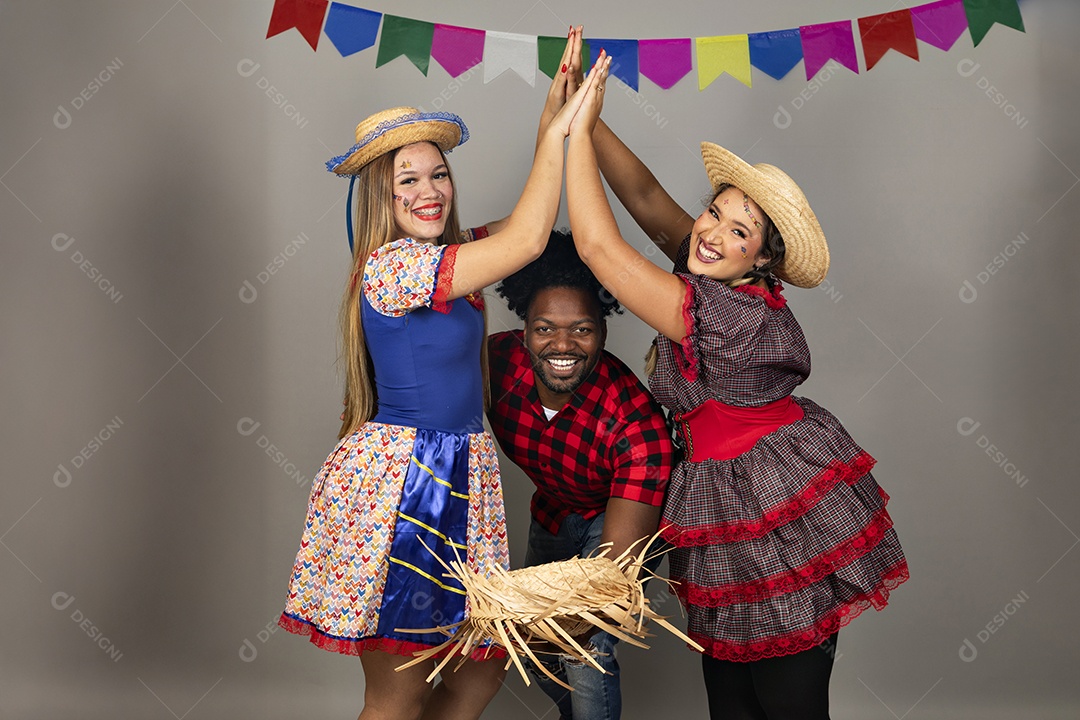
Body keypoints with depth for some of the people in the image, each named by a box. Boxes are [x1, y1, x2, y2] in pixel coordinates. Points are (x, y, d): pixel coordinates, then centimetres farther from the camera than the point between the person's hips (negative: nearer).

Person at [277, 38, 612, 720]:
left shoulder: (446, 263, 13)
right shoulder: (391, 267, -16)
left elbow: (522, 221, 14)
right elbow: (526, 240, -21)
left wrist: (562, 99, 9)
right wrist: (559, 130, -12)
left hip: (456, 482, 9)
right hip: (396, 484, -9)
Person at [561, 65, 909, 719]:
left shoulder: (727, 316, -24)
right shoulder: (724, 279, 2)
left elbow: (598, 247, -24)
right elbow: (648, 198, 5)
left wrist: (578, 132, -17)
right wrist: (588, 121, -4)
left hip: (780, 524, -9)